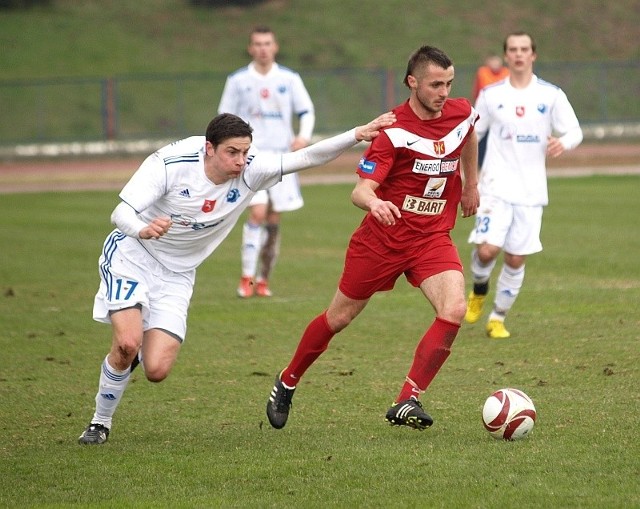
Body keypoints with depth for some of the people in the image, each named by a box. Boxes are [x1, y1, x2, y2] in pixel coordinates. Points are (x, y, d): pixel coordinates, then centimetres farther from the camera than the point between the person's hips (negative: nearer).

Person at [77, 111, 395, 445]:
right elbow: (121, 213, -27)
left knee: (157, 370, -12)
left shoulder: (250, 171, -14)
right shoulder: (169, 164, -24)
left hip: (175, 276, 4)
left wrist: (358, 135, -27)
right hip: (131, 256, -4)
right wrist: (142, 230, -50)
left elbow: (307, 157, -16)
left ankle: (138, 350, 26)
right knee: (127, 344, -24)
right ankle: (100, 422, 1)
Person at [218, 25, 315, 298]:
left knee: (273, 220, 5)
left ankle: (263, 280, 17)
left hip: (281, 155, 2)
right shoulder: (238, 80, 2)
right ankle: (247, 278, -13)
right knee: (257, 212, -18)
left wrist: (304, 136, -12)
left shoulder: (289, 79, 3)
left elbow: (306, 111, 7)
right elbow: (225, 118, 8)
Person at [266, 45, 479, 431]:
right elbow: (361, 189, -25)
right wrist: (373, 202, -47)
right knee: (339, 317, 9)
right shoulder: (394, 130, -19)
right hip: (383, 237, -3)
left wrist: (471, 185, 31)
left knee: (455, 310, -22)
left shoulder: (461, 113, -3)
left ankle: (408, 402, -15)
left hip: (433, 237, 3)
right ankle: (287, 384, 33)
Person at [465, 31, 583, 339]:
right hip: (496, 186, -1)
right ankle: (479, 291, 14)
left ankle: (498, 318, 20)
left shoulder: (551, 95, 2)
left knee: (516, 259, 2)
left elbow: (574, 132, 3)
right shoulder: (491, 94, 4)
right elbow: (472, 131, 13)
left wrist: (563, 143, -19)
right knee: (487, 249, -18)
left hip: (531, 190, 1)